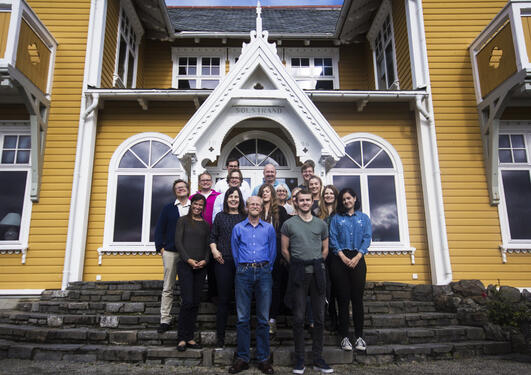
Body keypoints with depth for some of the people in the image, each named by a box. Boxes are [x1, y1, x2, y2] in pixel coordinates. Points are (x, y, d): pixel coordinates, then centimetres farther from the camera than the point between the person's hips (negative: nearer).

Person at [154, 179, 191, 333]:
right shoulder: (168, 208, 12)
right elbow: (159, 229, 9)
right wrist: (160, 247, -1)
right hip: (170, 251, 1)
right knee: (168, 288, 2)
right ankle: (165, 319, 7)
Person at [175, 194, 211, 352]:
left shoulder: (206, 225, 15)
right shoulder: (183, 221, 6)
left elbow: (208, 245, 12)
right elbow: (178, 242, -2)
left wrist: (205, 260, -6)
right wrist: (188, 259, -12)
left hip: (201, 267, 4)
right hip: (185, 265, -4)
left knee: (195, 303, 5)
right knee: (187, 301, -11)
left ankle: (189, 337, 13)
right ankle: (182, 338, 0)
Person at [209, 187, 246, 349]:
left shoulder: (245, 217, 9)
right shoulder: (220, 216, 11)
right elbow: (213, 236, 11)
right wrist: (214, 250, -4)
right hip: (223, 261, 0)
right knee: (224, 298, 2)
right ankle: (220, 335, 11)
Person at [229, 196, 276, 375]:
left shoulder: (269, 228, 11)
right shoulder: (238, 228, 11)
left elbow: (272, 252, 12)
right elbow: (235, 252, 13)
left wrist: (266, 269, 8)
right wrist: (241, 269, 10)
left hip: (263, 273, 0)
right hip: (243, 273, 0)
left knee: (263, 318, 2)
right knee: (242, 318, 0)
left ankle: (263, 358, 11)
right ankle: (242, 358, 10)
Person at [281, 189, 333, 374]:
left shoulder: (321, 224, 11)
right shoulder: (289, 224, 3)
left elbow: (325, 249, 17)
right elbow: (285, 250, 6)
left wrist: (317, 265, 11)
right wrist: (297, 266, 7)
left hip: (317, 272, 3)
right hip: (298, 273, -2)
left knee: (319, 316, 6)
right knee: (299, 317, 0)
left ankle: (318, 359, 17)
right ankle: (299, 359, 12)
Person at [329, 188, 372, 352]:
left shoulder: (364, 218, 13)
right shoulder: (336, 218, 10)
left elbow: (367, 238, 4)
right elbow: (333, 240, 2)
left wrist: (357, 257, -9)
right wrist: (343, 257, -10)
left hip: (357, 260, 1)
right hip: (340, 259, 0)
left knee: (357, 297, 0)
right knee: (343, 298, 0)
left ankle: (359, 336, 7)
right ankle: (344, 336, 6)